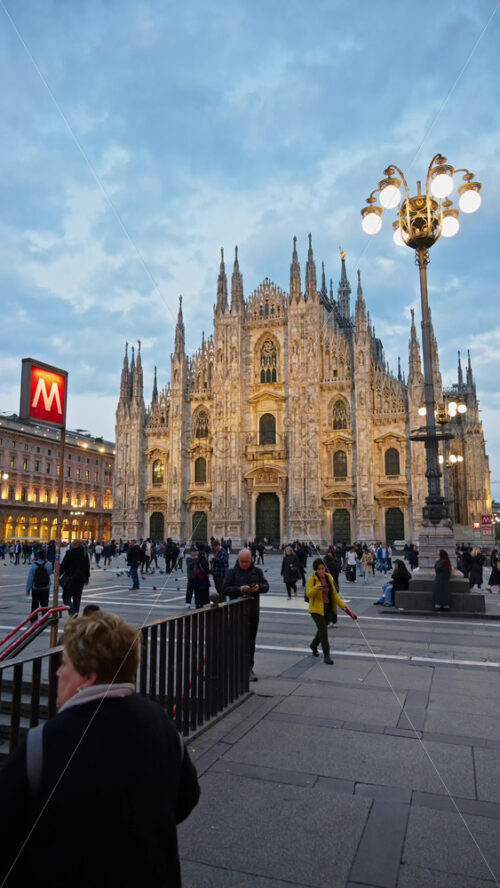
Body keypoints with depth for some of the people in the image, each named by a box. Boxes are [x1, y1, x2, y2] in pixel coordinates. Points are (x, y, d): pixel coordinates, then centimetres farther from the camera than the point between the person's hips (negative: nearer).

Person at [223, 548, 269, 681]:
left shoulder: (257, 571, 7)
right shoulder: (232, 572, -2)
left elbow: (266, 586, 7)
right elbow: (225, 589, -8)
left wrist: (259, 587, -15)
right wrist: (239, 589, -24)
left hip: (253, 612, 3)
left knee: (250, 641, 7)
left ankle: (249, 668, 15)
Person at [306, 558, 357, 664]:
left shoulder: (329, 578, 1)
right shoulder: (312, 579, -13)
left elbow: (334, 594, 3)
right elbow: (308, 594, -26)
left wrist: (344, 607, -5)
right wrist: (316, 588, -47)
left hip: (328, 608, 5)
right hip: (317, 609, -5)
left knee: (322, 629, 19)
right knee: (323, 630, -12)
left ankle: (313, 645, 47)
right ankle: (326, 655, 0)